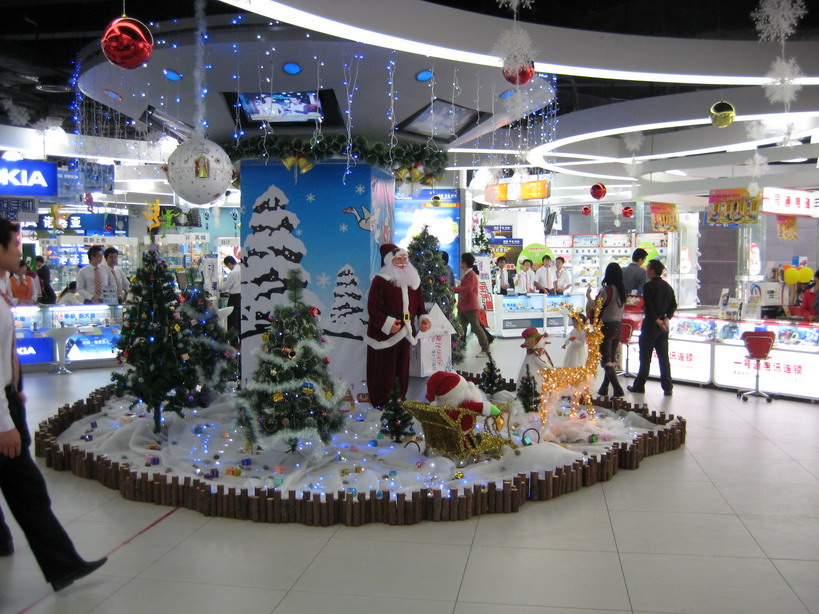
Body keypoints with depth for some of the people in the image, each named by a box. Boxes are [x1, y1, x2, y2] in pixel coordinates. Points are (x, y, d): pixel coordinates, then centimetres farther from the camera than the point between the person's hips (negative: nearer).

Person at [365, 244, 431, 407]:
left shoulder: (413, 280, 12)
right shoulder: (381, 280, -9)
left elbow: (419, 304, 16)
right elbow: (373, 308, -14)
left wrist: (423, 319, -4)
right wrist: (387, 323, -26)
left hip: (405, 333, 7)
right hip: (384, 333, -6)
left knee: (402, 369, 14)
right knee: (385, 371, -1)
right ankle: (382, 403, 10)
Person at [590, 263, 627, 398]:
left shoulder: (606, 289, -15)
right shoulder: (623, 291, 6)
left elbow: (595, 307, -16)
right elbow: (621, 310, 13)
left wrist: (588, 296, -2)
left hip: (606, 326, -7)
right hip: (618, 325, 7)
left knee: (606, 359, -4)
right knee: (612, 357, 14)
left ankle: (617, 389, -14)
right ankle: (604, 388, 24)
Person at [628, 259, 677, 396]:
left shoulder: (649, 286, -12)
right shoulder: (667, 286, 10)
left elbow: (648, 306, -19)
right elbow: (674, 305, 8)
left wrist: (657, 320, -12)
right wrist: (666, 319, -2)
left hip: (651, 323, -6)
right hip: (663, 325, 6)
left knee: (645, 357, 1)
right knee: (663, 357, 9)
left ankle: (639, 386, 8)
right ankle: (667, 387, 7)